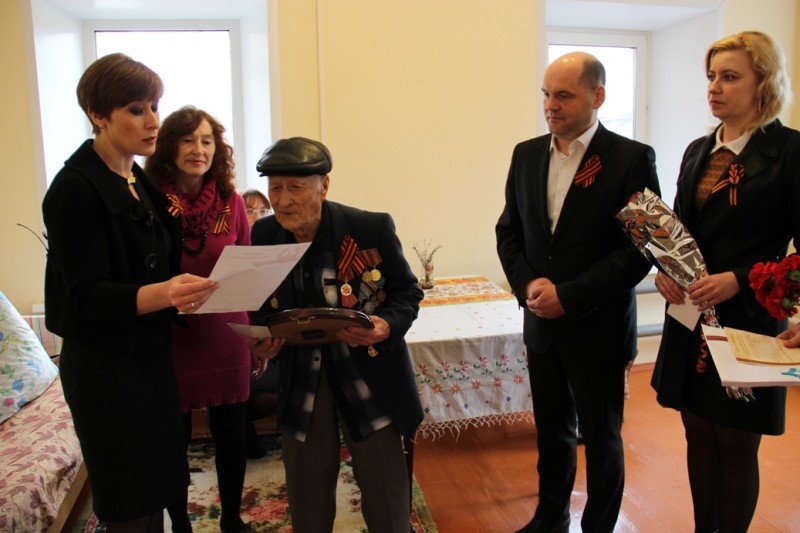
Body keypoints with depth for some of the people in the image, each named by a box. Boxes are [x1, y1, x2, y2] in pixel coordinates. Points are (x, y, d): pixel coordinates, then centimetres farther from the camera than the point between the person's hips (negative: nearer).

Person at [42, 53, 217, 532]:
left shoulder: (141, 181, 9)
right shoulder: (76, 188, -15)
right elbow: (87, 293, -20)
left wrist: (185, 286, 0)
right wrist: (159, 294, -37)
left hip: (150, 353, 7)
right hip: (106, 366, -7)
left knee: (157, 492, 15)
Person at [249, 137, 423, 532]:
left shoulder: (372, 228, -15)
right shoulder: (263, 234, -4)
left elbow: (407, 291, -4)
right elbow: (264, 307, 8)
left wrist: (386, 327, -24)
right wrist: (261, 342, -12)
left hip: (368, 375, -3)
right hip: (300, 377, 3)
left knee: (385, 500, 11)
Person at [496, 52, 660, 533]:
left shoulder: (632, 159, -11)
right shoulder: (527, 154, 4)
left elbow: (639, 251, -14)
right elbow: (508, 232, 8)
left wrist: (569, 296, -19)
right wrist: (528, 283, -9)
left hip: (598, 329, -4)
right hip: (541, 324, 5)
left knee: (601, 438, 14)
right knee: (552, 431, 20)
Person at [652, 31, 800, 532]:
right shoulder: (698, 151, 9)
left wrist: (738, 280, -21)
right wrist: (665, 270, -4)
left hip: (749, 322, -5)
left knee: (736, 447, 9)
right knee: (699, 435, 16)